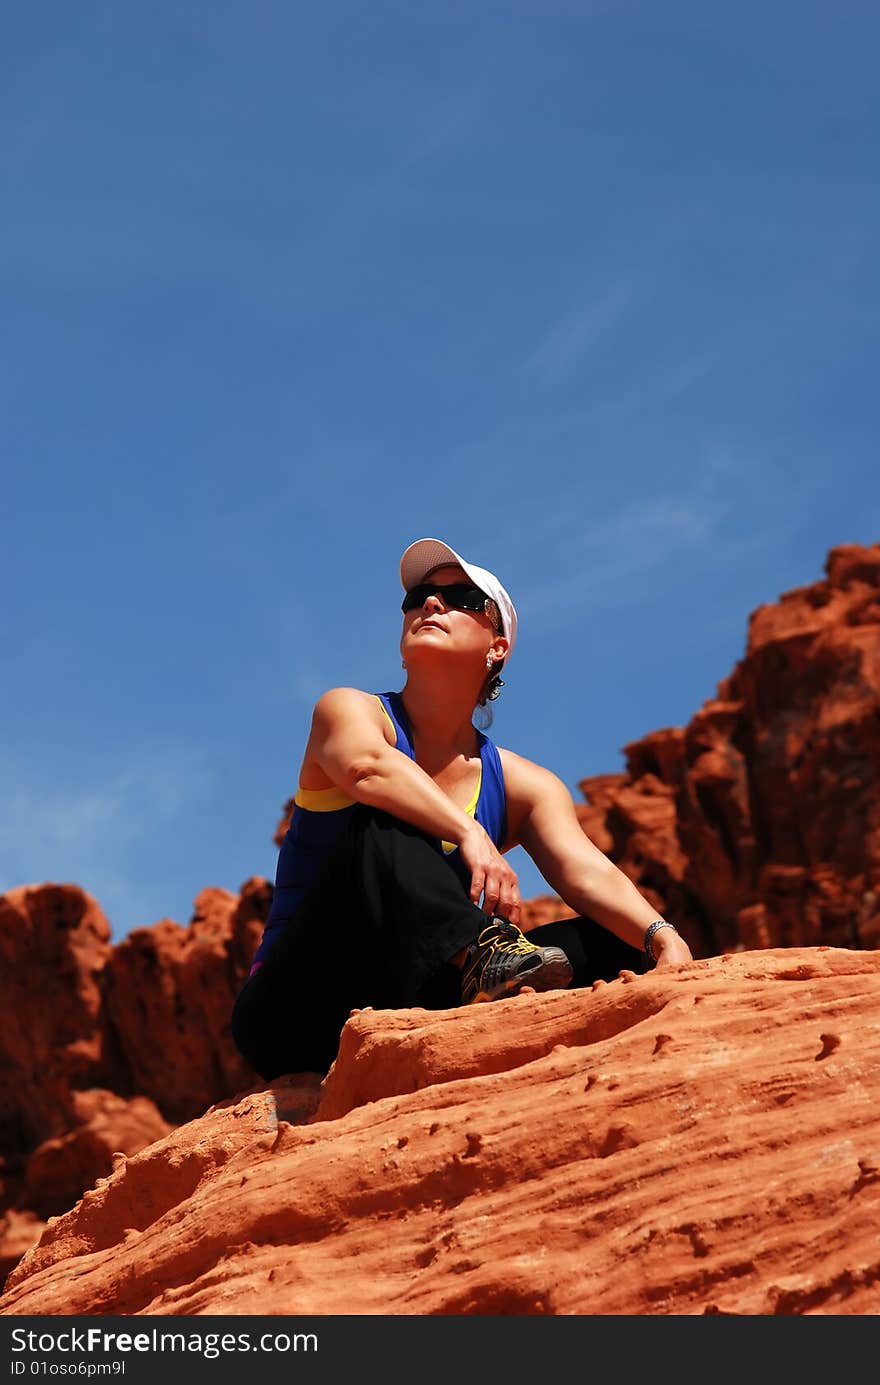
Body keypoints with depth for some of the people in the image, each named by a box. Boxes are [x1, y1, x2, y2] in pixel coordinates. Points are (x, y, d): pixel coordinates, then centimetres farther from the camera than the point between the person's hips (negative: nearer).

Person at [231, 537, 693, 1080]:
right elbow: (364, 765, -25)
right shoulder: (351, 710, 1)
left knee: (612, 940, -13)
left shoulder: (523, 785, 10)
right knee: (379, 823, -28)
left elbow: (587, 872, -9)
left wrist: (663, 936, -29)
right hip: (295, 1011, -4)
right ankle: (483, 955, -51)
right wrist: (470, 834, -41)